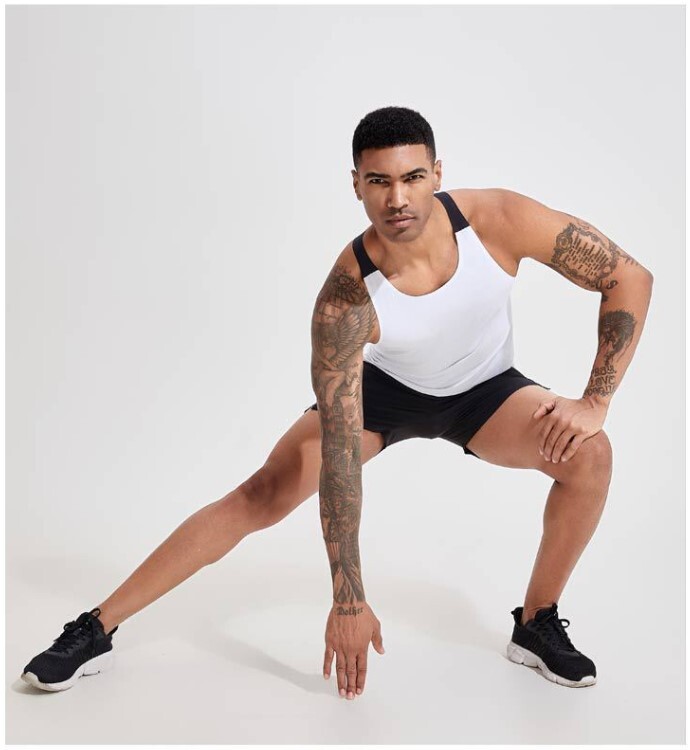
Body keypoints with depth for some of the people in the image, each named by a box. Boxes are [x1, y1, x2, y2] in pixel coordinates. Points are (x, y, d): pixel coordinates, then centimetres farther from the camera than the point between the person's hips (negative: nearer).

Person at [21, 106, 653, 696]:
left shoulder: (499, 220, -32)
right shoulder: (345, 300, -35)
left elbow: (631, 278, -20)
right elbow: (338, 455, -33)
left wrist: (595, 402, -26)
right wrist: (349, 600, -30)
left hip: (482, 390, 2)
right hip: (382, 387, -2)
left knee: (589, 454, -24)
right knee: (263, 494, -13)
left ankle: (537, 625, -2)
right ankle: (96, 630, -3)